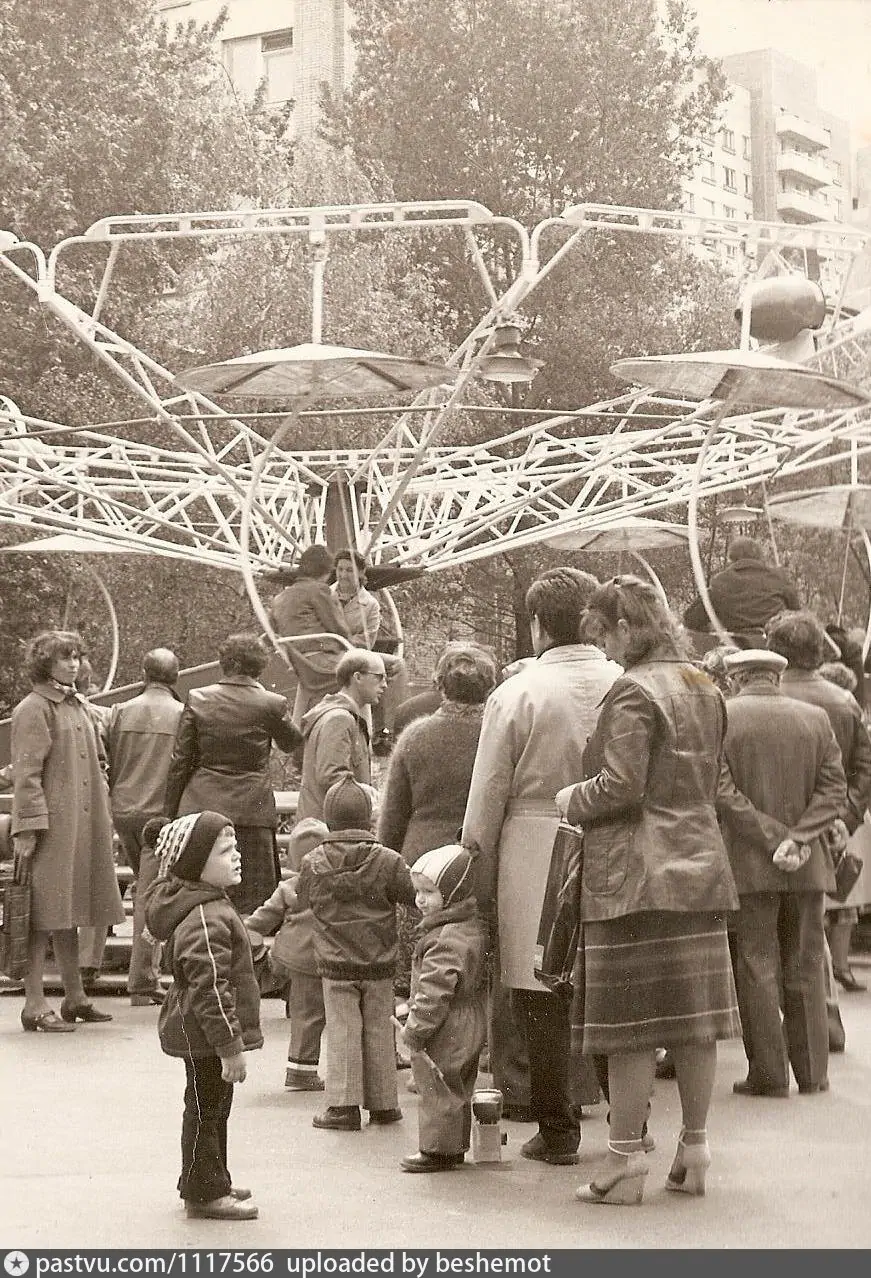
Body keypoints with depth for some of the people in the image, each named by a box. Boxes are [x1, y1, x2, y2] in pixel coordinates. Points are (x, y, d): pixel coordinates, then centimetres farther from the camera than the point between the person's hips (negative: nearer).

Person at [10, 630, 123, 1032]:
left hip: (82, 825, 8)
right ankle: (35, 1004, -1)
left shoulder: (78, 706, 17)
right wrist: (28, 830, -18)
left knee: (68, 913, 15)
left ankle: (75, 997, 22)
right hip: (49, 825, -8)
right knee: (43, 914, -5)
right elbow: (26, 775, -13)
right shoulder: (33, 709, -9)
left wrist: (103, 816, 17)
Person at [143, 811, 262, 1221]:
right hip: (206, 1036, -11)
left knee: (212, 1110, 19)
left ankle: (210, 1184, 31)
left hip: (202, 1033, 11)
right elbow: (208, 988, -28)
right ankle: (204, 1192, 9)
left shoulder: (211, 906, 10)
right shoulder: (205, 919, -25)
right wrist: (230, 1046, -25)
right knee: (205, 1111, 0)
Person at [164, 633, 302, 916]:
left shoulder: (197, 699, 0)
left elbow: (180, 761, 3)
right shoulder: (271, 704, -6)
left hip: (201, 807, 2)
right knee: (251, 902, 2)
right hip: (251, 808, -2)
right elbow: (292, 743, 14)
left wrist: (170, 813, 11)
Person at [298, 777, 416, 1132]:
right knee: (379, 1031, 11)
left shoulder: (313, 863, -7)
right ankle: (382, 1103, 17)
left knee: (342, 1030, 5)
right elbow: (413, 897, -3)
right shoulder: (387, 861, -11)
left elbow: (303, 899, 10)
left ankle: (344, 1105, 1)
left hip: (336, 965, 0)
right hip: (379, 963, 1)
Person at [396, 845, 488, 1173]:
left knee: (438, 1090, 3)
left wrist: (414, 1030, -15)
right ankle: (455, 1146, 29)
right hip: (470, 1028, 10)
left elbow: (434, 992, -26)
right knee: (458, 1090, 18)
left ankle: (438, 1149, 12)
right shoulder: (474, 927, 7)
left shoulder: (446, 940, -25)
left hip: (445, 1033, -10)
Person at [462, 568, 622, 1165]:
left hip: (535, 852, -3)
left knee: (542, 995, 5)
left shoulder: (517, 693, -6)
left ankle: (557, 1129, 8)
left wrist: (482, 877, 6)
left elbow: (488, 796, -3)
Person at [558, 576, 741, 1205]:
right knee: (694, 1015, 11)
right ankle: (694, 1151, 18)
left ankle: (627, 1159, 2)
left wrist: (571, 799, -3)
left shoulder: (633, 691, -13)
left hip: (637, 875, -8)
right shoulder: (706, 690, 12)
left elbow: (621, 786, -19)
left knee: (631, 1020, -2)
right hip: (701, 866, 8)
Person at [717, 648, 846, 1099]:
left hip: (747, 864, -3)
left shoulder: (722, 718, -6)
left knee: (757, 968, 2)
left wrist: (776, 837, -12)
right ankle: (811, 1072, 15)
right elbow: (834, 788, -1)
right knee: (805, 968, 12)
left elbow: (723, 792, -14)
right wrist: (798, 838, -9)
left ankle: (768, 1074, 3)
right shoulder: (815, 718, 5)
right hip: (806, 867, 3)